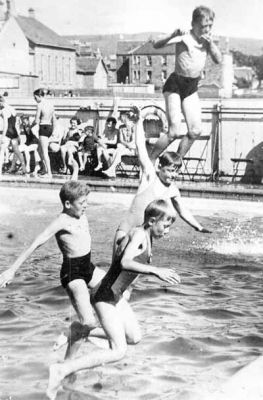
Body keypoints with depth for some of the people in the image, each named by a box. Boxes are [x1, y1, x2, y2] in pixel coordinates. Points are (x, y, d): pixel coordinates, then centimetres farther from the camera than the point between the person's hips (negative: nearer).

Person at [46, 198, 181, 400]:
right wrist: (155, 270, -44)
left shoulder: (146, 237, 8)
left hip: (116, 296, 10)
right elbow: (125, 262, -37)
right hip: (106, 297, -10)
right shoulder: (139, 234, -20)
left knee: (135, 338, 18)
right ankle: (61, 370, -15)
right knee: (118, 351, -14)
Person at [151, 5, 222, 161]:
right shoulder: (184, 38, -17)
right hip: (175, 85, -7)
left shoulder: (207, 39, 4)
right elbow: (157, 45, -27)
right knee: (174, 132, -15)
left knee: (196, 131, 1)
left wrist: (211, 42, -14)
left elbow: (218, 60, -1)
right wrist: (172, 36, -44)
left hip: (192, 88, 7)